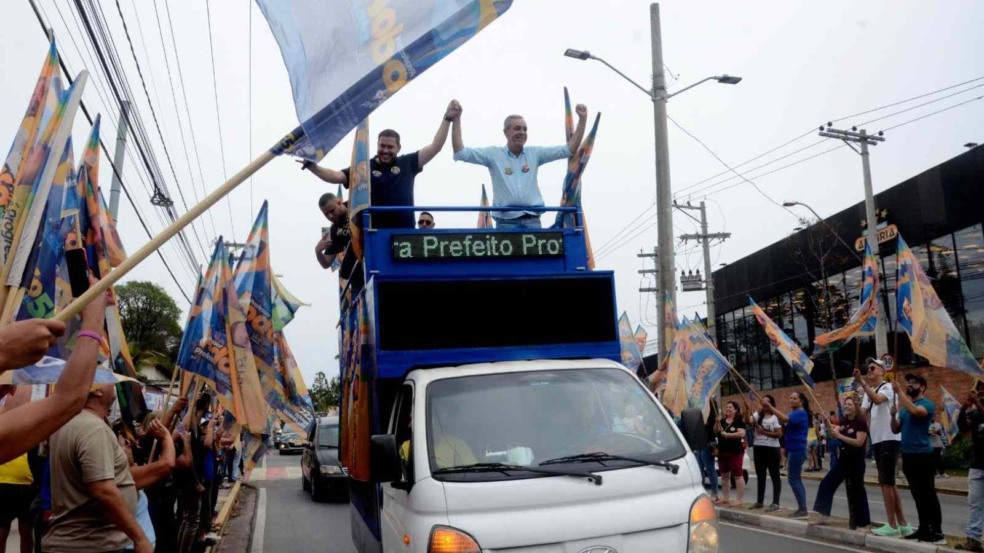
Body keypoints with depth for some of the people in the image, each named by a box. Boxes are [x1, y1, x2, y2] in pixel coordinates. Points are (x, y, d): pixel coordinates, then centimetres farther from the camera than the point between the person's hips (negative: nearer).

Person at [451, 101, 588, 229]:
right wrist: (457, 119, -9)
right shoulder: (494, 154, 5)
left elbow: (569, 149, 11)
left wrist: (582, 119, 4)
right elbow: (461, 153, -2)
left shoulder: (535, 153, 11)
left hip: (532, 220, 2)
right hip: (506, 222, -2)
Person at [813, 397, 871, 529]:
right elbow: (833, 435, 1)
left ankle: (861, 522, 11)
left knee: (855, 490, -1)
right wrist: (829, 425, -17)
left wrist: (840, 435, -25)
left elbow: (859, 442, -22)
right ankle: (825, 515, 7)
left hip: (856, 462, -7)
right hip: (842, 460, 7)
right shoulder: (843, 421, 9)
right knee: (827, 483, 3)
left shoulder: (861, 423, -13)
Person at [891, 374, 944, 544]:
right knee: (918, 495, 13)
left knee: (928, 494, -5)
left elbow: (915, 411, -29)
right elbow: (896, 429, 15)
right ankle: (924, 528, 19)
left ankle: (937, 531, -2)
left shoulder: (927, 404, -7)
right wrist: (893, 415, -3)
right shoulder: (904, 407, 15)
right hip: (908, 455, 8)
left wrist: (899, 391, -26)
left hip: (923, 455, -8)